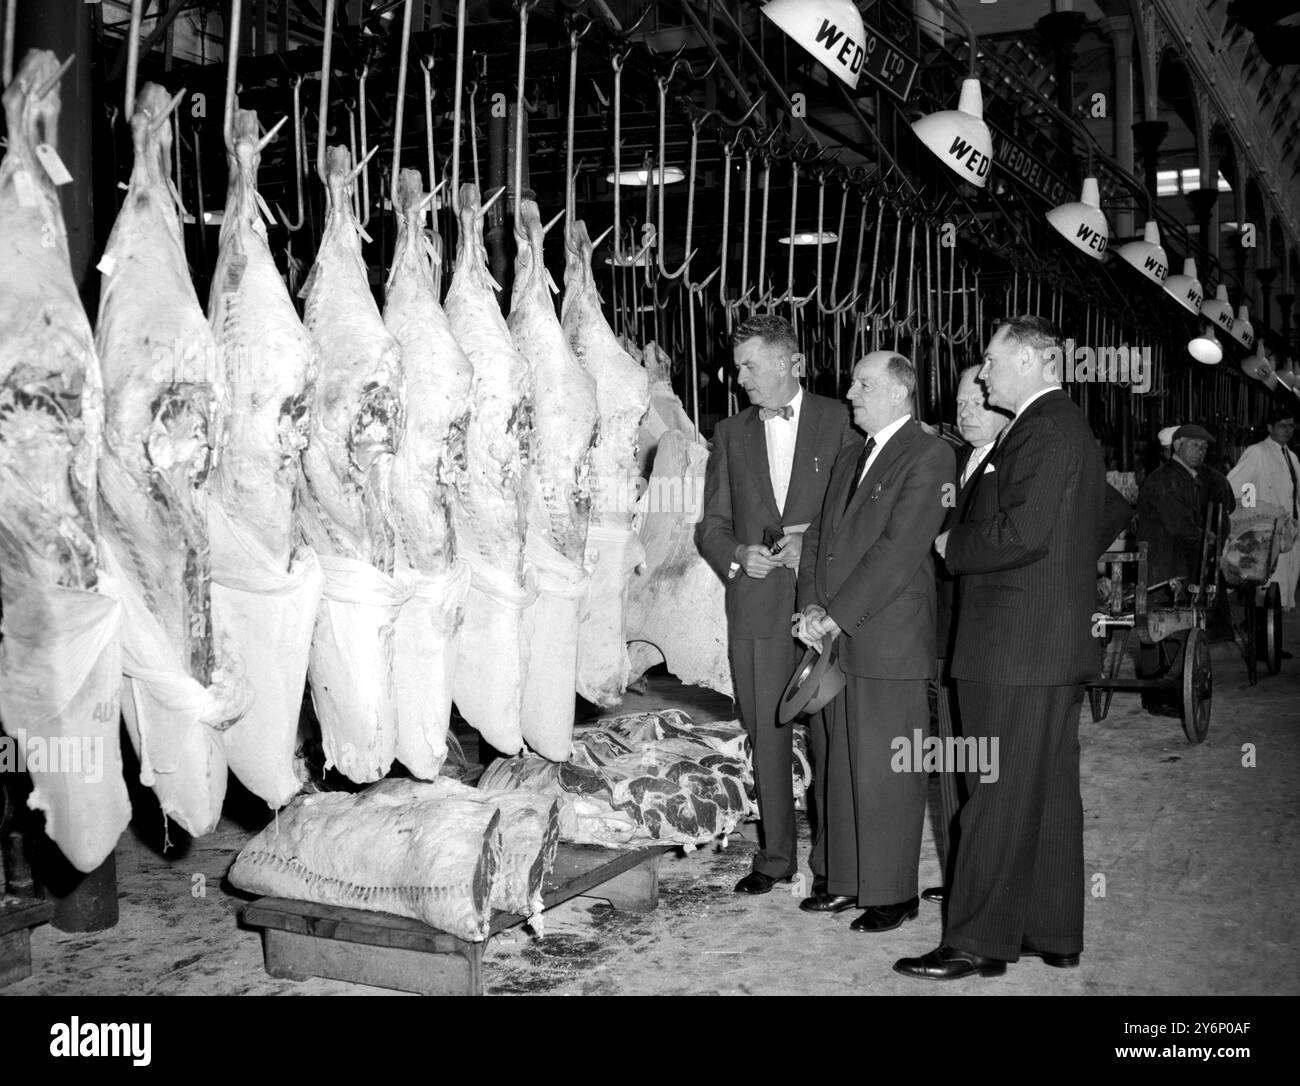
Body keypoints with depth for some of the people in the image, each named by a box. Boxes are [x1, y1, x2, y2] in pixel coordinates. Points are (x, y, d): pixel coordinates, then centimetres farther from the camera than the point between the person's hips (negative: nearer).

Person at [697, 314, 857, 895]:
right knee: (766, 736, 6)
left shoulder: (839, 421, 2)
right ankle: (775, 854, 19)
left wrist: (815, 544, -12)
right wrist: (737, 556, -7)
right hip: (756, 603, 3)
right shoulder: (730, 434, 13)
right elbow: (711, 525, 13)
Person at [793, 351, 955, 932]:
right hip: (833, 640, 8)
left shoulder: (929, 455, -7)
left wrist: (837, 615, -15)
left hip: (889, 641, -8)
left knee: (885, 772, -1)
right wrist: (810, 606, 0)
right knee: (834, 766, 12)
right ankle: (843, 877, 24)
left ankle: (894, 891, 11)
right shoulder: (850, 459, 20)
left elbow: (898, 550, -15)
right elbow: (818, 535, 16)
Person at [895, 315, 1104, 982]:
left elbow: (1022, 534, -24)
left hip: (1016, 648, -10)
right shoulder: (1069, 427, 17)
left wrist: (951, 545, -8)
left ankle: (978, 943, 4)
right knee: (1049, 794, 15)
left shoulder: (1044, 429, -15)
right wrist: (965, 533, 11)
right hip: (1057, 647, 10)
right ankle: (1053, 933, 25)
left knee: (998, 796, -4)